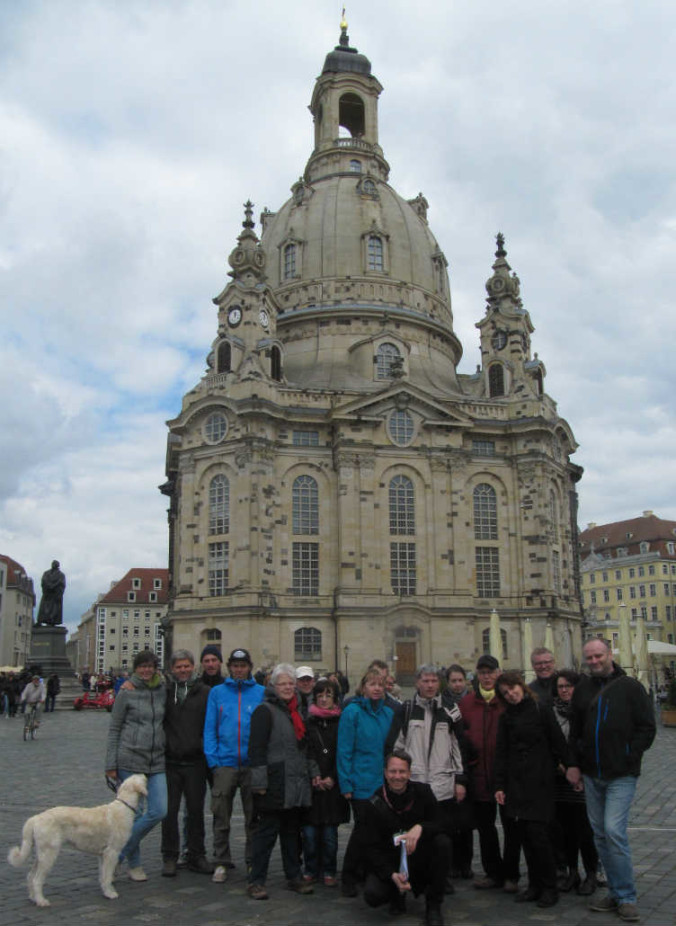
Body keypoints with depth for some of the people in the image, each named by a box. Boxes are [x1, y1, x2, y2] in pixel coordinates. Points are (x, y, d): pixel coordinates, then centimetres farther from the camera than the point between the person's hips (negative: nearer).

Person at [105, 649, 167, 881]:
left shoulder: (162, 690, 7)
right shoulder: (127, 692, -3)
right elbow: (114, 728, -1)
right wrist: (111, 764, -4)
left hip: (156, 761, 4)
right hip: (130, 760, -4)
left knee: (159, 811, -4)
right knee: (133, 814, 1)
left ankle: (118, 852, 13)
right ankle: (134, 864, 19)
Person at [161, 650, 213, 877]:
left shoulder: (205, 692, 1)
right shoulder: (164, 690, 3)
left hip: (195, 762, 0)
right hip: (169, 761, 0)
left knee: (196, 810, 9)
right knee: (169, 811, 6)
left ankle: (196, 856, 22)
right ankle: (169, 857, 19)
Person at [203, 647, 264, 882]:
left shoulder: (261, 693, 3)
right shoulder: (217, 692, 5)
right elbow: (209, 728, 4)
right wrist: (213, 759, -6)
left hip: (252, 764, 0)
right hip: (225, 763, 0)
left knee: (253, 816, 9)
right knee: (221, 817, 4)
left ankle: (253, 862, 23)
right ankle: (222, 863, 17)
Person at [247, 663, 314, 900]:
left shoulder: (294, 711, 17)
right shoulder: (265, 711, -8)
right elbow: (256, 748, -14)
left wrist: (308, 776, 21)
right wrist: (260, 781, -20)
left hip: (295, 785, 8)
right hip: (274, 785, -8)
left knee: (292, 831, 14)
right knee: (266, 831, -3)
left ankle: (294, 877, 24)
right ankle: (256, 881, 5)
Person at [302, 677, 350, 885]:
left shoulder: (341, 723, 4)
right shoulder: (308, 722, 5)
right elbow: (305, 753, 0)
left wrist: (332, 778, -7)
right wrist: (315, 776, -11)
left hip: (333, 785, 0)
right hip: (311, 786, 0)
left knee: (330, 833, 2)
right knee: (309, 831, 0)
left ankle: (328, 872, 16)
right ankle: (311, 870, 15)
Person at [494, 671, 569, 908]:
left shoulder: (542, 711, -1)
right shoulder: (506, 718, 11)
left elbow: (559, 744, -2)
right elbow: (501, 753, 9)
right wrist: (500, 786, 4)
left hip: (539, 782, -4)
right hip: (515, 784, 4)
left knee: (537, 832, -8)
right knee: (524, 834, 5)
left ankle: (549, 887, 6)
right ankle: (535, 885, 17)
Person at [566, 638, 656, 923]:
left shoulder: (630, 687, -3)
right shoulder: (582, 689, 9)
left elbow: (646, 728, -3)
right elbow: (574, 731, 14)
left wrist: (628, 758, -9)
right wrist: (574, 764, 6)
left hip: (621, 775, -5)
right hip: (591, 775, 5)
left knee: (614, 830, -13)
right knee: (600, 834, 9)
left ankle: (626, 897, 0)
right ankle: (616, 892, 21)